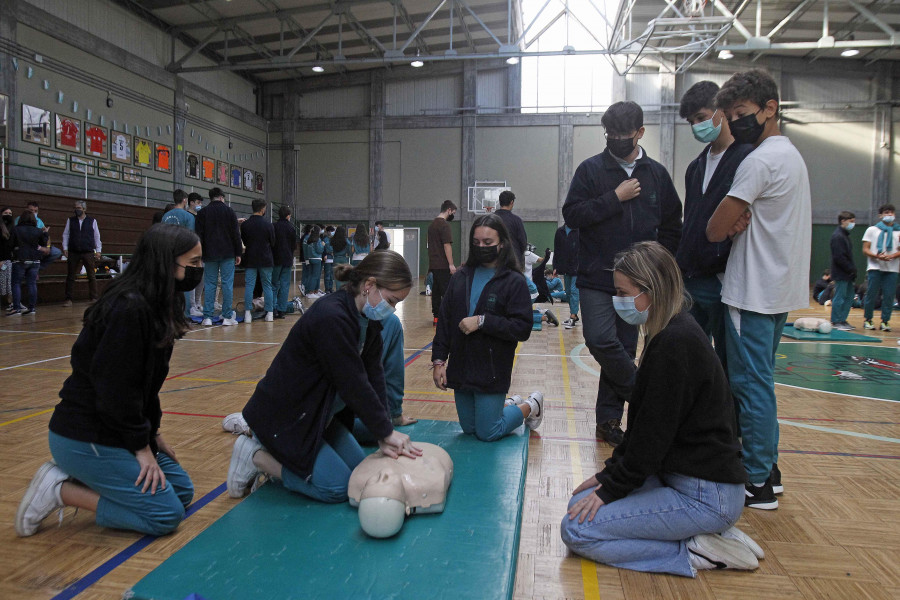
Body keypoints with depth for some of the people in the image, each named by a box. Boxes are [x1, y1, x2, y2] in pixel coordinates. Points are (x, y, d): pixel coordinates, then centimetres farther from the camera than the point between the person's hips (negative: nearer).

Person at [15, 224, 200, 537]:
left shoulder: (156, 305, 5)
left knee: (182, 491, 15)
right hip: (83, 438, -10)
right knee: (166, 514, -9)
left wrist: (152, 432, 10)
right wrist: (141, 445, -14)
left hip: (108, 430, 10)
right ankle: (60, 490, -1)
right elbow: (114, 388, -24)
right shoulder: (129, 308, -25)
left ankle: (82, 480, 15)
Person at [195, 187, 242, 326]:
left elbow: (199, 235, 3)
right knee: (227, 283, 1)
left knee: (209, 284, 5)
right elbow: (236, 234, -1)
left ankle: (207, 317, 2)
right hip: (227, 253, -1)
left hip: (209, 254, 2)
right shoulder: (229, 211, 2)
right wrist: (238, 253, 4)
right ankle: (227, 316, 1)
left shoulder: (203, 213, 5)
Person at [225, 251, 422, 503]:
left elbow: (374, 376, -4)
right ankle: (255, 456, 4)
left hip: (318, 415, 10)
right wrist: (387, 432, -18)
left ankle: (277, 452, 20)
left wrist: (384, 435, -10)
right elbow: (354, 384, -27)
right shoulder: (331, 318, -30)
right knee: (338, 487, -9)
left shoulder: (369, 319, -1)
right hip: (282, 419, -10)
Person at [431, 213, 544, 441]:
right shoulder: (461, 277, 4)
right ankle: (505, 406, 42)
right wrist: (438, 360, 0)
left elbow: (523, 328, -16)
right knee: (469, 429, 17)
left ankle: (530, 407, 27)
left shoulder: (514, 281, -9)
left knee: (487, 434, 3)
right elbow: (444, 320, 6)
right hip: (461, 368, 5)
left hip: (493, 372, -5)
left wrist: (482, 321, -22)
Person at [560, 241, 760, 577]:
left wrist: (612, 489, -9)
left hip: (704, 495, -10)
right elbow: (643, 424, 13)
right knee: (581, 502, 10)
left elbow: (653, 434, -20)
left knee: (576, 530, -11)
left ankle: (696, 552, -5)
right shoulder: (673, 333, 9)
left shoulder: (675, 343, -22)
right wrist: (609, 474, 10)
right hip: (679, 476, 10)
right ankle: (703, 534, 9)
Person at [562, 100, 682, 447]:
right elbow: (572, 214, -9)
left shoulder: (657, 174, 8)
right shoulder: (591, 169, 0)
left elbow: (672, 226, 15)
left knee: (624, 348, 6)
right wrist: (615, 197, -14)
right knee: (601, 340, -18)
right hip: (597, 278, -2)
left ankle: (610, 418, 19)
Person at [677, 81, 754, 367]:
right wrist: (680, 268, 16)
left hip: (723, 282, -7)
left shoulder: (748, 158, -8)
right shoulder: (696, 166, 17)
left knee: (727, 364, 3)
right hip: (690, 281, 8)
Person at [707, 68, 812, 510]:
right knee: (759, 382, 16)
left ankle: (757, 484, 4)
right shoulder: (792, 155, 17)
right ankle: (768, 470, 25)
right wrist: (741, 222, -3)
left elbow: (714, 230, -16)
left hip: (754, 293, -10)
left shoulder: (760, 160, -15)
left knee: (751, 385, -4)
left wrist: (729, 224, 4)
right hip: (780, 290, 10)